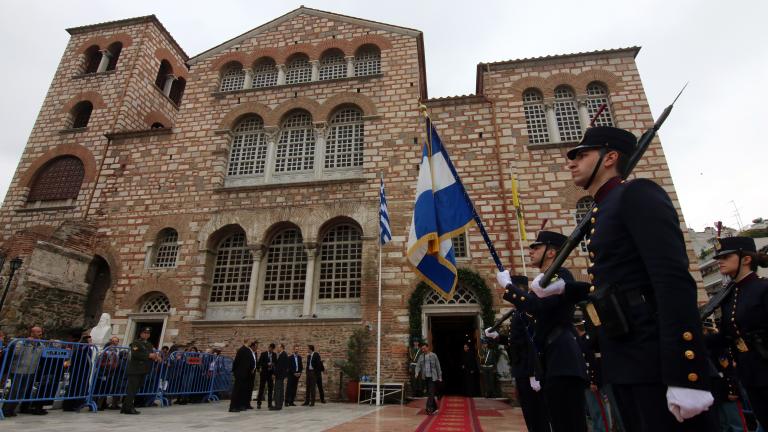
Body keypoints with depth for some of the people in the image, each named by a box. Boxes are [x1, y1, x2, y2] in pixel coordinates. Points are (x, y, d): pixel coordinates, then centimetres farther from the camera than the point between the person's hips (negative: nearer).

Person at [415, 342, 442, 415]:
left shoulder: (433, 355, -3)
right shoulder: (421, 356, 5)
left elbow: (438, 366, 1)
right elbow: (418, 366, 0)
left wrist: (440, 377, 2)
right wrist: (417, 373, -19)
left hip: (432, 377, -4)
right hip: (425, 377, 4)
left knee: (431, 393, -11)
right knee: (429, 393, 12)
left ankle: (429, 409, -10)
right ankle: (434, 408, 25)